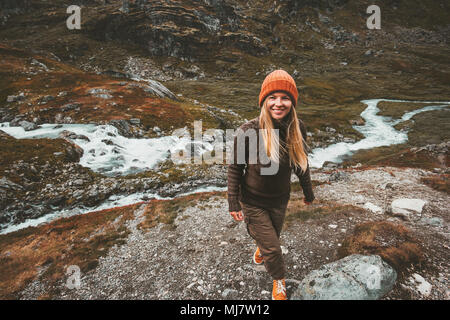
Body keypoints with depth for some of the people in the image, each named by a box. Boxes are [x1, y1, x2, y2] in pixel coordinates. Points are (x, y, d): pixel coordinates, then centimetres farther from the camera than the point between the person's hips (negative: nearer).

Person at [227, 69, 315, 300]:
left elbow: (301, 162, 3)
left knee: (273, 236, 26)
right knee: (272, 248, 6)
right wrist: (233, 203, -10)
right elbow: (234, 168, -14)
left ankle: (260, 248, 65)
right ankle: (279, 281, 41)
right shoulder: (248, 131, -25)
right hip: (252, 201, -4)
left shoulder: (297, 128, -12)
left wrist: (308, 192, 14)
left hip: (280, 198, 4)